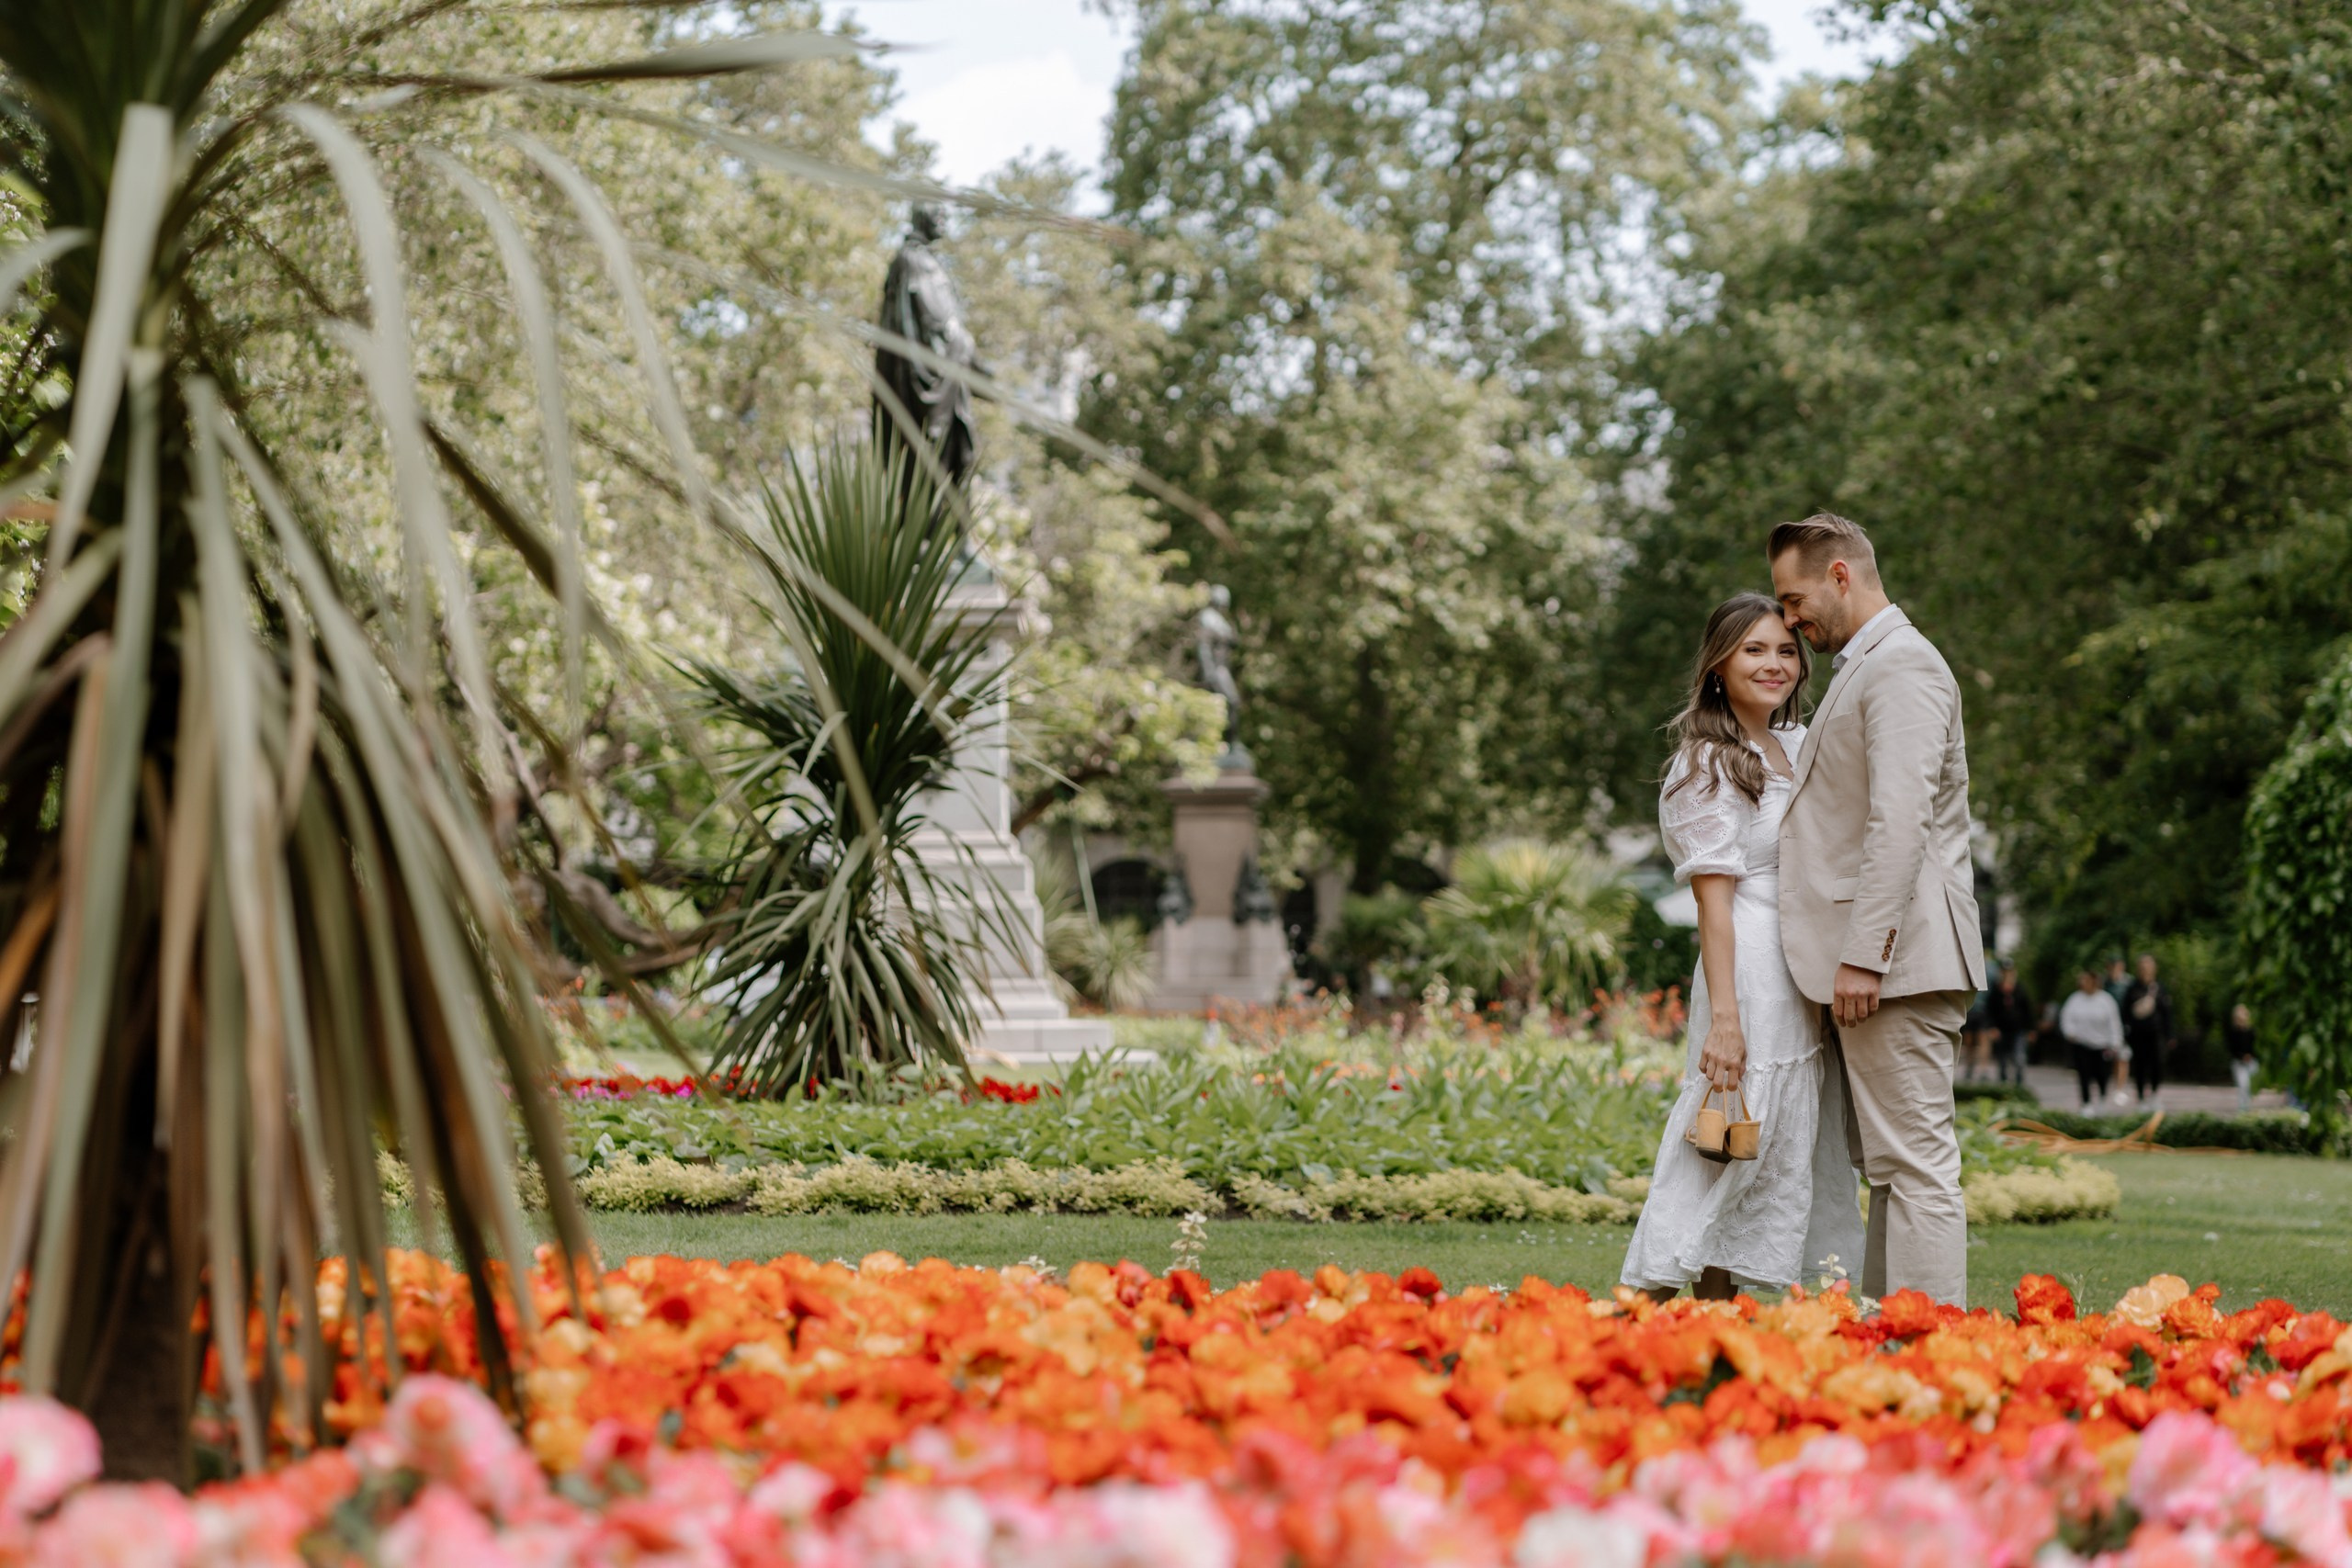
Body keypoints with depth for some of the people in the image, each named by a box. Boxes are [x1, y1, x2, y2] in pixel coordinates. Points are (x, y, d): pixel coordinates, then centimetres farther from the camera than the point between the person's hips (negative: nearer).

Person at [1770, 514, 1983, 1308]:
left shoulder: (1903, 665, -11)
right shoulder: (1865, 668, 22)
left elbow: (1901, 820, -20)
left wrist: (1864, 954, -24)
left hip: (1900, 958, -11)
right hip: (1875, 957, 11)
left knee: (1917, 1163, -10)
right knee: (1888, 1162, 12)